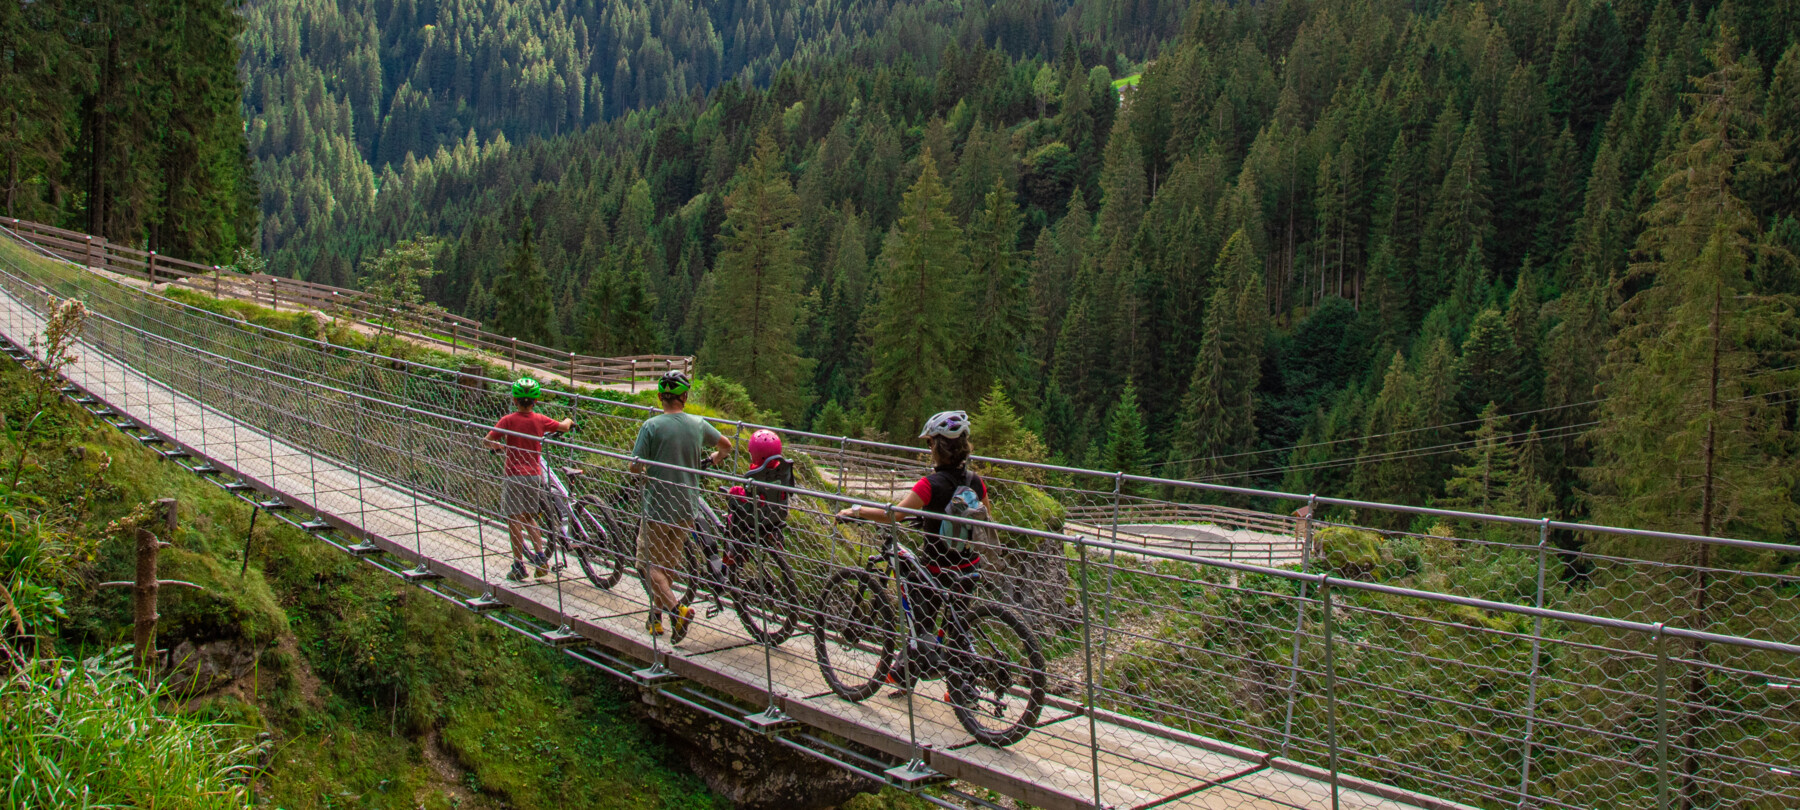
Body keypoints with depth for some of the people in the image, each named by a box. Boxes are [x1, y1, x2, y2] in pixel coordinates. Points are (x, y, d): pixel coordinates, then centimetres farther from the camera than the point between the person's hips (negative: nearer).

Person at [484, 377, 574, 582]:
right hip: (534, 475, 3)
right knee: (529, 518, 19)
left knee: (514, 520, 4)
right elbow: (564, 427, 13)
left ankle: (519, 567, 5)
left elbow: (488, 441, -12)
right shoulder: (540, 420, -1)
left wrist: (498, 446, 11)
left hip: (514, 475, -3)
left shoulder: (508, 420, -10)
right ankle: (540, 557, 9)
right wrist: (568, 421, 36)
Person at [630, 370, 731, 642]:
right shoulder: (698, 424, 1)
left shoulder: (651, 426, -13)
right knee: (669, 563, 18)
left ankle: (676, 609, -14)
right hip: (687, 507, 5)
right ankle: (656, 616, 25)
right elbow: (726, 445, 18)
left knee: (650, 563, 4)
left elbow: (635, 466, -13)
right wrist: (712, 460, 37)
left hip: (658, 507, -5)